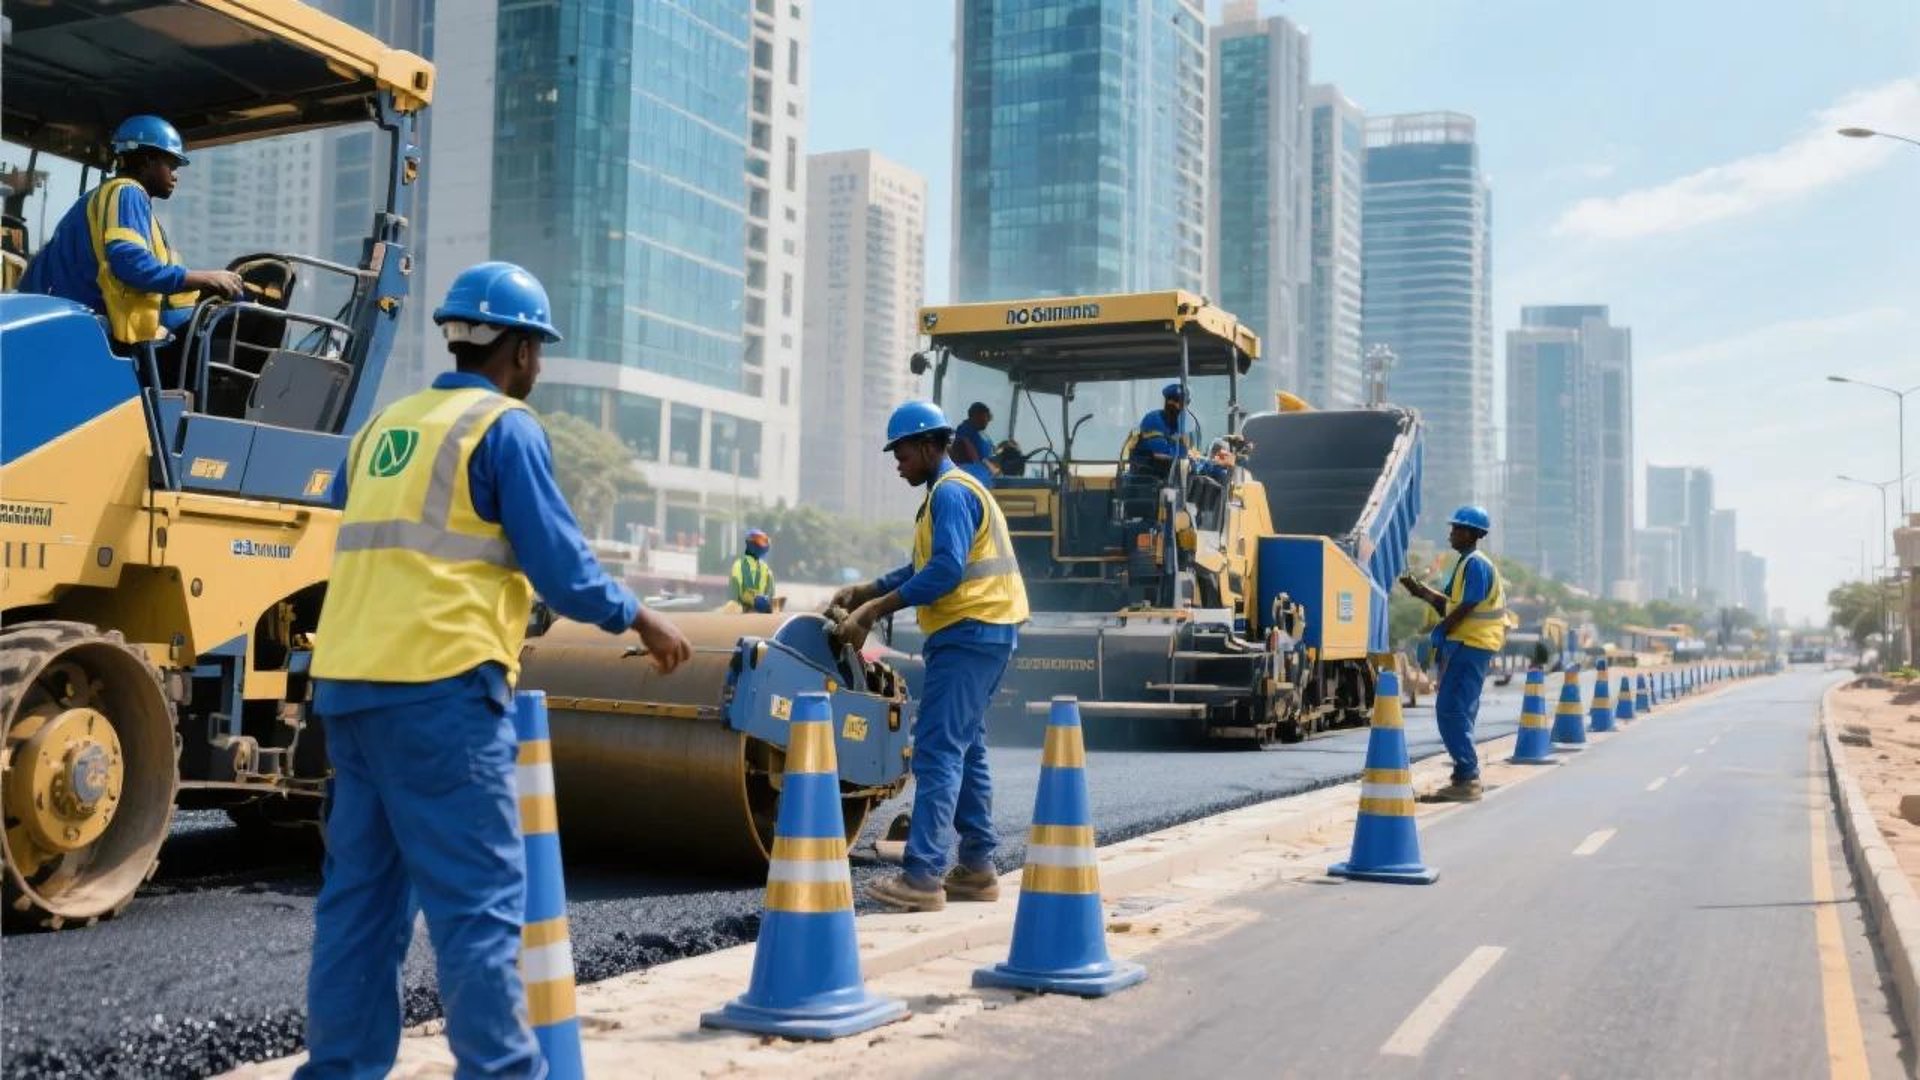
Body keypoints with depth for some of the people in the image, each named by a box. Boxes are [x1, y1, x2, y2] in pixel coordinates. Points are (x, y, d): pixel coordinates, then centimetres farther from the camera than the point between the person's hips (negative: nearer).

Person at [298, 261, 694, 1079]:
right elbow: (558, 562, -8)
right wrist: (640, 621, 6)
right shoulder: (507, 427, -4)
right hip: (439, 684, -8)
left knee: (360, 893, 13)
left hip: (347, 681, 8)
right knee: (481, 898, -4)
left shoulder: (384, 425, 18)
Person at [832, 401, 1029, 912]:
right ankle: (976, 867, 19)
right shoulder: (951, 491, 20)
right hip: (981, 633, 11)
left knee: (937, 750, -13)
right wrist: (862, 592, 13)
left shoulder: (951, 492, -12)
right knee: (964, 750, 14)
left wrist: (876, 609, -19)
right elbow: (922, 567, 22)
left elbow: (945, 571, -23)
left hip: (969, 632, -11)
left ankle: (923, 875, -15)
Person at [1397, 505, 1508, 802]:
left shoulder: (1476, 564, -14)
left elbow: (1466, 608, -18)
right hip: (1464, 644, 10)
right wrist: (1422, 590, 13)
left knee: (1450, 710, -11)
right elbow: (1451, 603, 19)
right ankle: (1466, 778, 18)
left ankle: (1467, 779, -9)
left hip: (1470, 645, -10)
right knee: (1459, 712, 13)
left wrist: (1439, 632, -9)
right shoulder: (1467, 563, 17)